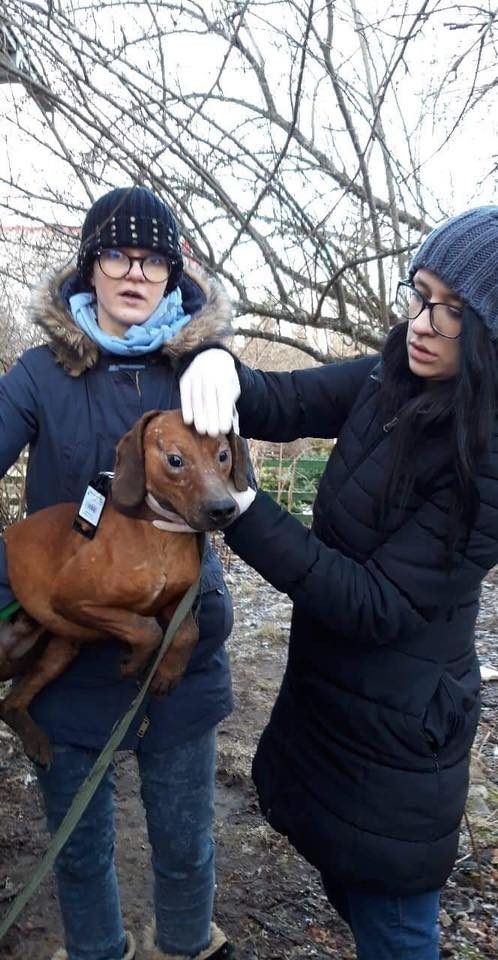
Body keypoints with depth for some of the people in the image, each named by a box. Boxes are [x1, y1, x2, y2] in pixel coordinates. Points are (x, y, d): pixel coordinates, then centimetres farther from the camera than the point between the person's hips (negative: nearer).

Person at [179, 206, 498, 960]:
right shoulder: (390, 381, -6)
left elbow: (377, 607, -26)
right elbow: (282, 403, -2)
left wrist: (244, 510, -30)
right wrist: (219, 367, -25)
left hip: (396, 728, -7)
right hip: (328, 691, 7)